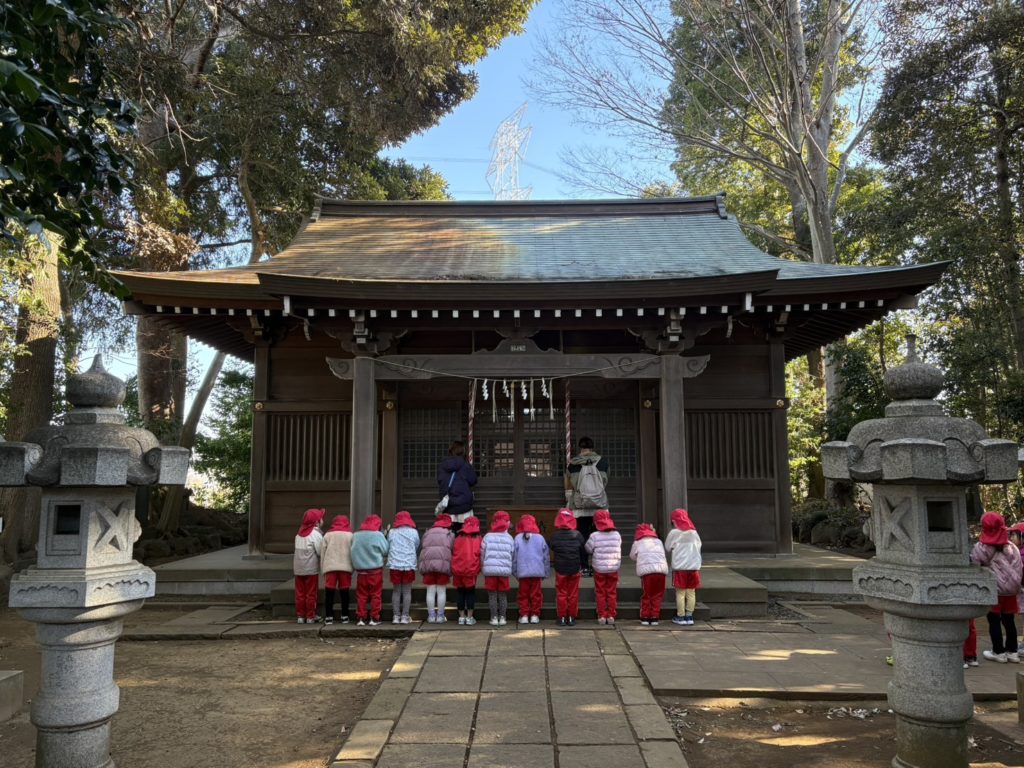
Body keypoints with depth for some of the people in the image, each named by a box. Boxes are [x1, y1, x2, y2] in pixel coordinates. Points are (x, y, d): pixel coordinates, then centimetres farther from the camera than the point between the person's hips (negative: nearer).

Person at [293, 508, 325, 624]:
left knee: (300, 593, 10)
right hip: (311, 569, -6)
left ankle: (300, 616, 14)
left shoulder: (299, 533, 8)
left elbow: (299, 550, 5)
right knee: (311, 594, 4)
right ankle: (310, 617, 9)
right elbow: (321, 551, -18)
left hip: (298, 569, 6)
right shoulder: (316, 534, -14)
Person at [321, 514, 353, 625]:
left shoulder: (327, 535, 9)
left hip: (330, 566, 0)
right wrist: (352, 568, 9)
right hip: (345, 567, 0)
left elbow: (323, 552, 6)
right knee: (344, 592, 7)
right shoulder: (350, 535, 6)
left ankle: (328, 617, 3)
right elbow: (353, 552, 4)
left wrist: (322, 568, 11)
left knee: (329, 592, 5)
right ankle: (344, 616, 12)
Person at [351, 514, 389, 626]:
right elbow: (385, 551, -5)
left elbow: (354, 551, 6)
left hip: (360, 569, 3)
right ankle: (374, 618, 7)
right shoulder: (378, 535, -10)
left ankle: (361, 618, 9)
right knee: (375, 594, 6)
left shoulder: (355, 535, 0)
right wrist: (382, 558, 14)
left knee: (361, 595, 10)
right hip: (375, 569, -3)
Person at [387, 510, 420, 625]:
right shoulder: (414, 532, 1)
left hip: (394, 565, 1)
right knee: (407, 591, 6)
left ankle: (396, 616, 9)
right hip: (409, 565, -1)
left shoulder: (391, 532, 3)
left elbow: (387, 548, 7)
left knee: (396, 591, 10)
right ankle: (405, 616, 3)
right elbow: (417, 548, 9)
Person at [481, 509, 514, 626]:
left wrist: (483, 567, 15)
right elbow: (512, 555, 3)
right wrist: (511, 570, 15)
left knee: (492, 595, 7)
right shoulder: (509, 538, 4)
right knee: (503, 595, 11)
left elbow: (482, 554, 2)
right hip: (504, 570, 1)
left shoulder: (487, 537, 1)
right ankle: (502, 617, 12)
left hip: (490, 569, -1)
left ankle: (494, 617, 7)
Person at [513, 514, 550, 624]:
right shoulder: (540, 538, 0)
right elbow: (546, 557, 5)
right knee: (536, 594, 9)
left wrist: (514, 572, 7)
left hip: (523, 572, -1)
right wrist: (545, 572, 13)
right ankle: (535, 615, 11)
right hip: (537, 572, 1)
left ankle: (524, 615, 10)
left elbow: (514, 556, -1)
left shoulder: (518, 538, -4)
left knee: (523, 594, 9)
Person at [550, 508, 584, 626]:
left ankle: (562, 618, 11)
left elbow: (552, 548, 0)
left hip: (560, 568, -1)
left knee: (561, 594, 9)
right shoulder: (577, 535, -8)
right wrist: (582, 565, 10)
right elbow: (583, 550, -2)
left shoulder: (555, 536, -11)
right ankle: (572, 618, 14)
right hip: (575, 568, 1)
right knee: (573, 594, 10)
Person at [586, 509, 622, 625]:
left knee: (600, 593, 10)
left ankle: (602, 616, 11)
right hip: (613, 568, 2)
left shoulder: (594, 536, -14)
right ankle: (611, 616, 14)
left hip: (599, 569, -2)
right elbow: (619, 551, 3)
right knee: (612, 592, 12)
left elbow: (588, 549, -2)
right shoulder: (617, 535, -6)